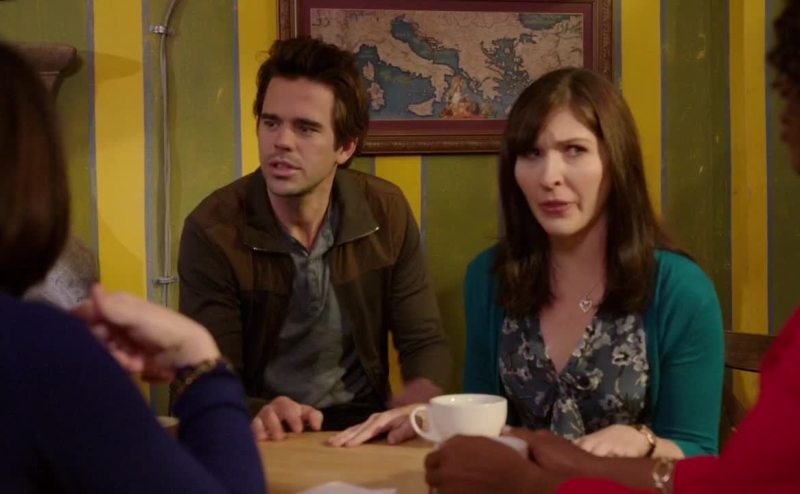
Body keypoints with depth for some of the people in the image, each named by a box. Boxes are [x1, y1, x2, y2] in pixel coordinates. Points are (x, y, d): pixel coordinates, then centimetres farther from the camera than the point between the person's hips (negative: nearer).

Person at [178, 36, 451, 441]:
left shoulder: (386, 213, -3)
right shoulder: (212, 230, -13)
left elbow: (425, 346, 2)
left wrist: (413, 408, -21)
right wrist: (259, 416, -36)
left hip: (362, 423, 2)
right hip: (264, 437, -1)